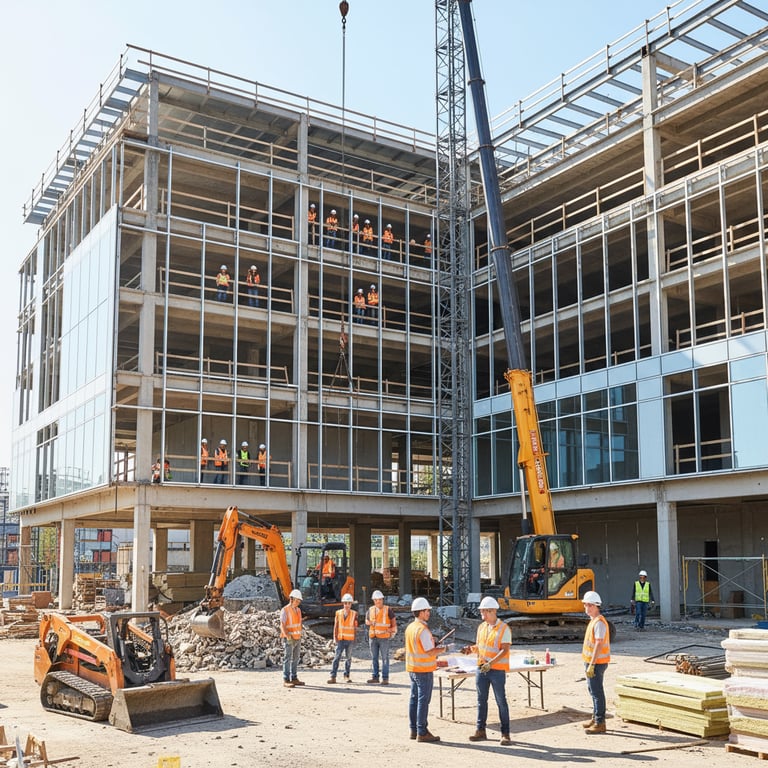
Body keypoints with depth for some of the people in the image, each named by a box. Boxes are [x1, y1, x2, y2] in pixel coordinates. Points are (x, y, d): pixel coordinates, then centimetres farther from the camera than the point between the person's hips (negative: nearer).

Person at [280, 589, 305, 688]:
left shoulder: (298, 610, 10)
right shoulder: (285, 610, -13)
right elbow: (282, 625, -20)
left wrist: (300, 636, 14)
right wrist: (288, 637, -28)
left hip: (297, 639, 7)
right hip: (289, 640, -7)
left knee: (295, 659, 11)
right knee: (287, 659, -7)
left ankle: (294, 679, 18)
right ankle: (286, 680, -5)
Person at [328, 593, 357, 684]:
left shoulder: (354, 614, 0)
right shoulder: (338, 613, 3)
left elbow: (355, 626, 5)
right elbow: (335, 626, 6)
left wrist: (355, 637, 1)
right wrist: (335, 637, 0)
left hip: (350, 639, 0)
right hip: (340, 639, 0)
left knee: (348, 658, 8)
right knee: (337, 657, -6)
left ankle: (346, 676, 18)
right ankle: (333, 677, -7)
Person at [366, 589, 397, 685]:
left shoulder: (388, 610, -1)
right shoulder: (370, 610, 9)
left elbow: (394, 621, 8)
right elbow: (367, 620, 20)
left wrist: (393, 631, -2)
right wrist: (370, 623, -2)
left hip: (384, 638, -4)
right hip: (373, 637, 4)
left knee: (385, 658, -3)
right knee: (374, 658, 8)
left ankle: (385, 678, 0)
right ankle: (375, 677, 15)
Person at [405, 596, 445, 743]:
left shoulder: (410, 627, 9)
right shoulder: (422, 630, -19)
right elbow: (430, 652, -21)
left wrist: (433, 646, 12)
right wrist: (441, 649, -4)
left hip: (412, 668, 9)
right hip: (424, 670, -9)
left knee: (414, 698, 13)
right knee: (423, 700, -4)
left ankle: (414, 730, 19)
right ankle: (422, 733, -1)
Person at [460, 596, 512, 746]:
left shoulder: (504, 628, -10)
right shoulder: (481, 627, 11)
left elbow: (505, 650, -17)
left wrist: (491, 663, -27)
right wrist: (470, 649, -3)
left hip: (497, 670, -6)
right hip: (481, 668, 6)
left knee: (501, 701, 0)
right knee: (481, 700, 10)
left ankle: (505, 734, 6)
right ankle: (481, 731, 18)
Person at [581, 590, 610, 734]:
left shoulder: (599, 622, -19)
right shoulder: (593, 620, 13)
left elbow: (599, 645, -24)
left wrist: (591, 665, -25)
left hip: (596, 663, -10)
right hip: (591, 662, 10)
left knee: (597, 692, -5)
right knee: (593, 690, 19)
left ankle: (600, 724, 0)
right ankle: (596, 718, 31)